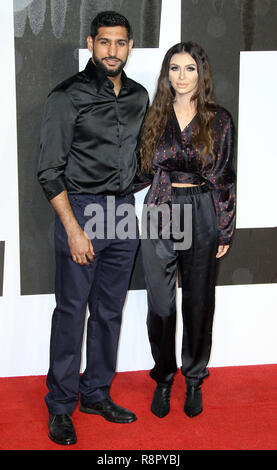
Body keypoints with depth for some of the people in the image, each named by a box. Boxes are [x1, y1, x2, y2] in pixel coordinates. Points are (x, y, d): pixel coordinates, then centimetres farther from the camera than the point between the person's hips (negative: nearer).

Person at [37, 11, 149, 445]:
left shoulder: (139, 97, 10)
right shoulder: (68, 96, -7)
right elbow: (50, 170, -9)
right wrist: (73, 227, -15)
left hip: (124, 213, 5)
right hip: (80, 210, -5)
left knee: (110, 311, 12)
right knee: (71, 311, 0)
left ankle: (97, 393, 26)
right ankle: (60, 406, 14)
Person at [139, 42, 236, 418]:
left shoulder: (219, 120, 2)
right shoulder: (155, 118, 5)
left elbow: (225, 178, 2)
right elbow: (146, 168, 12)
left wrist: (225, 230, 1)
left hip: (203, 216, -1)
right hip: (159, 214, 1)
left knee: (199, 302, 8)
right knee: (160, 303, 3)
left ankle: (194, 380, 25)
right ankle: (163, 378, 22)